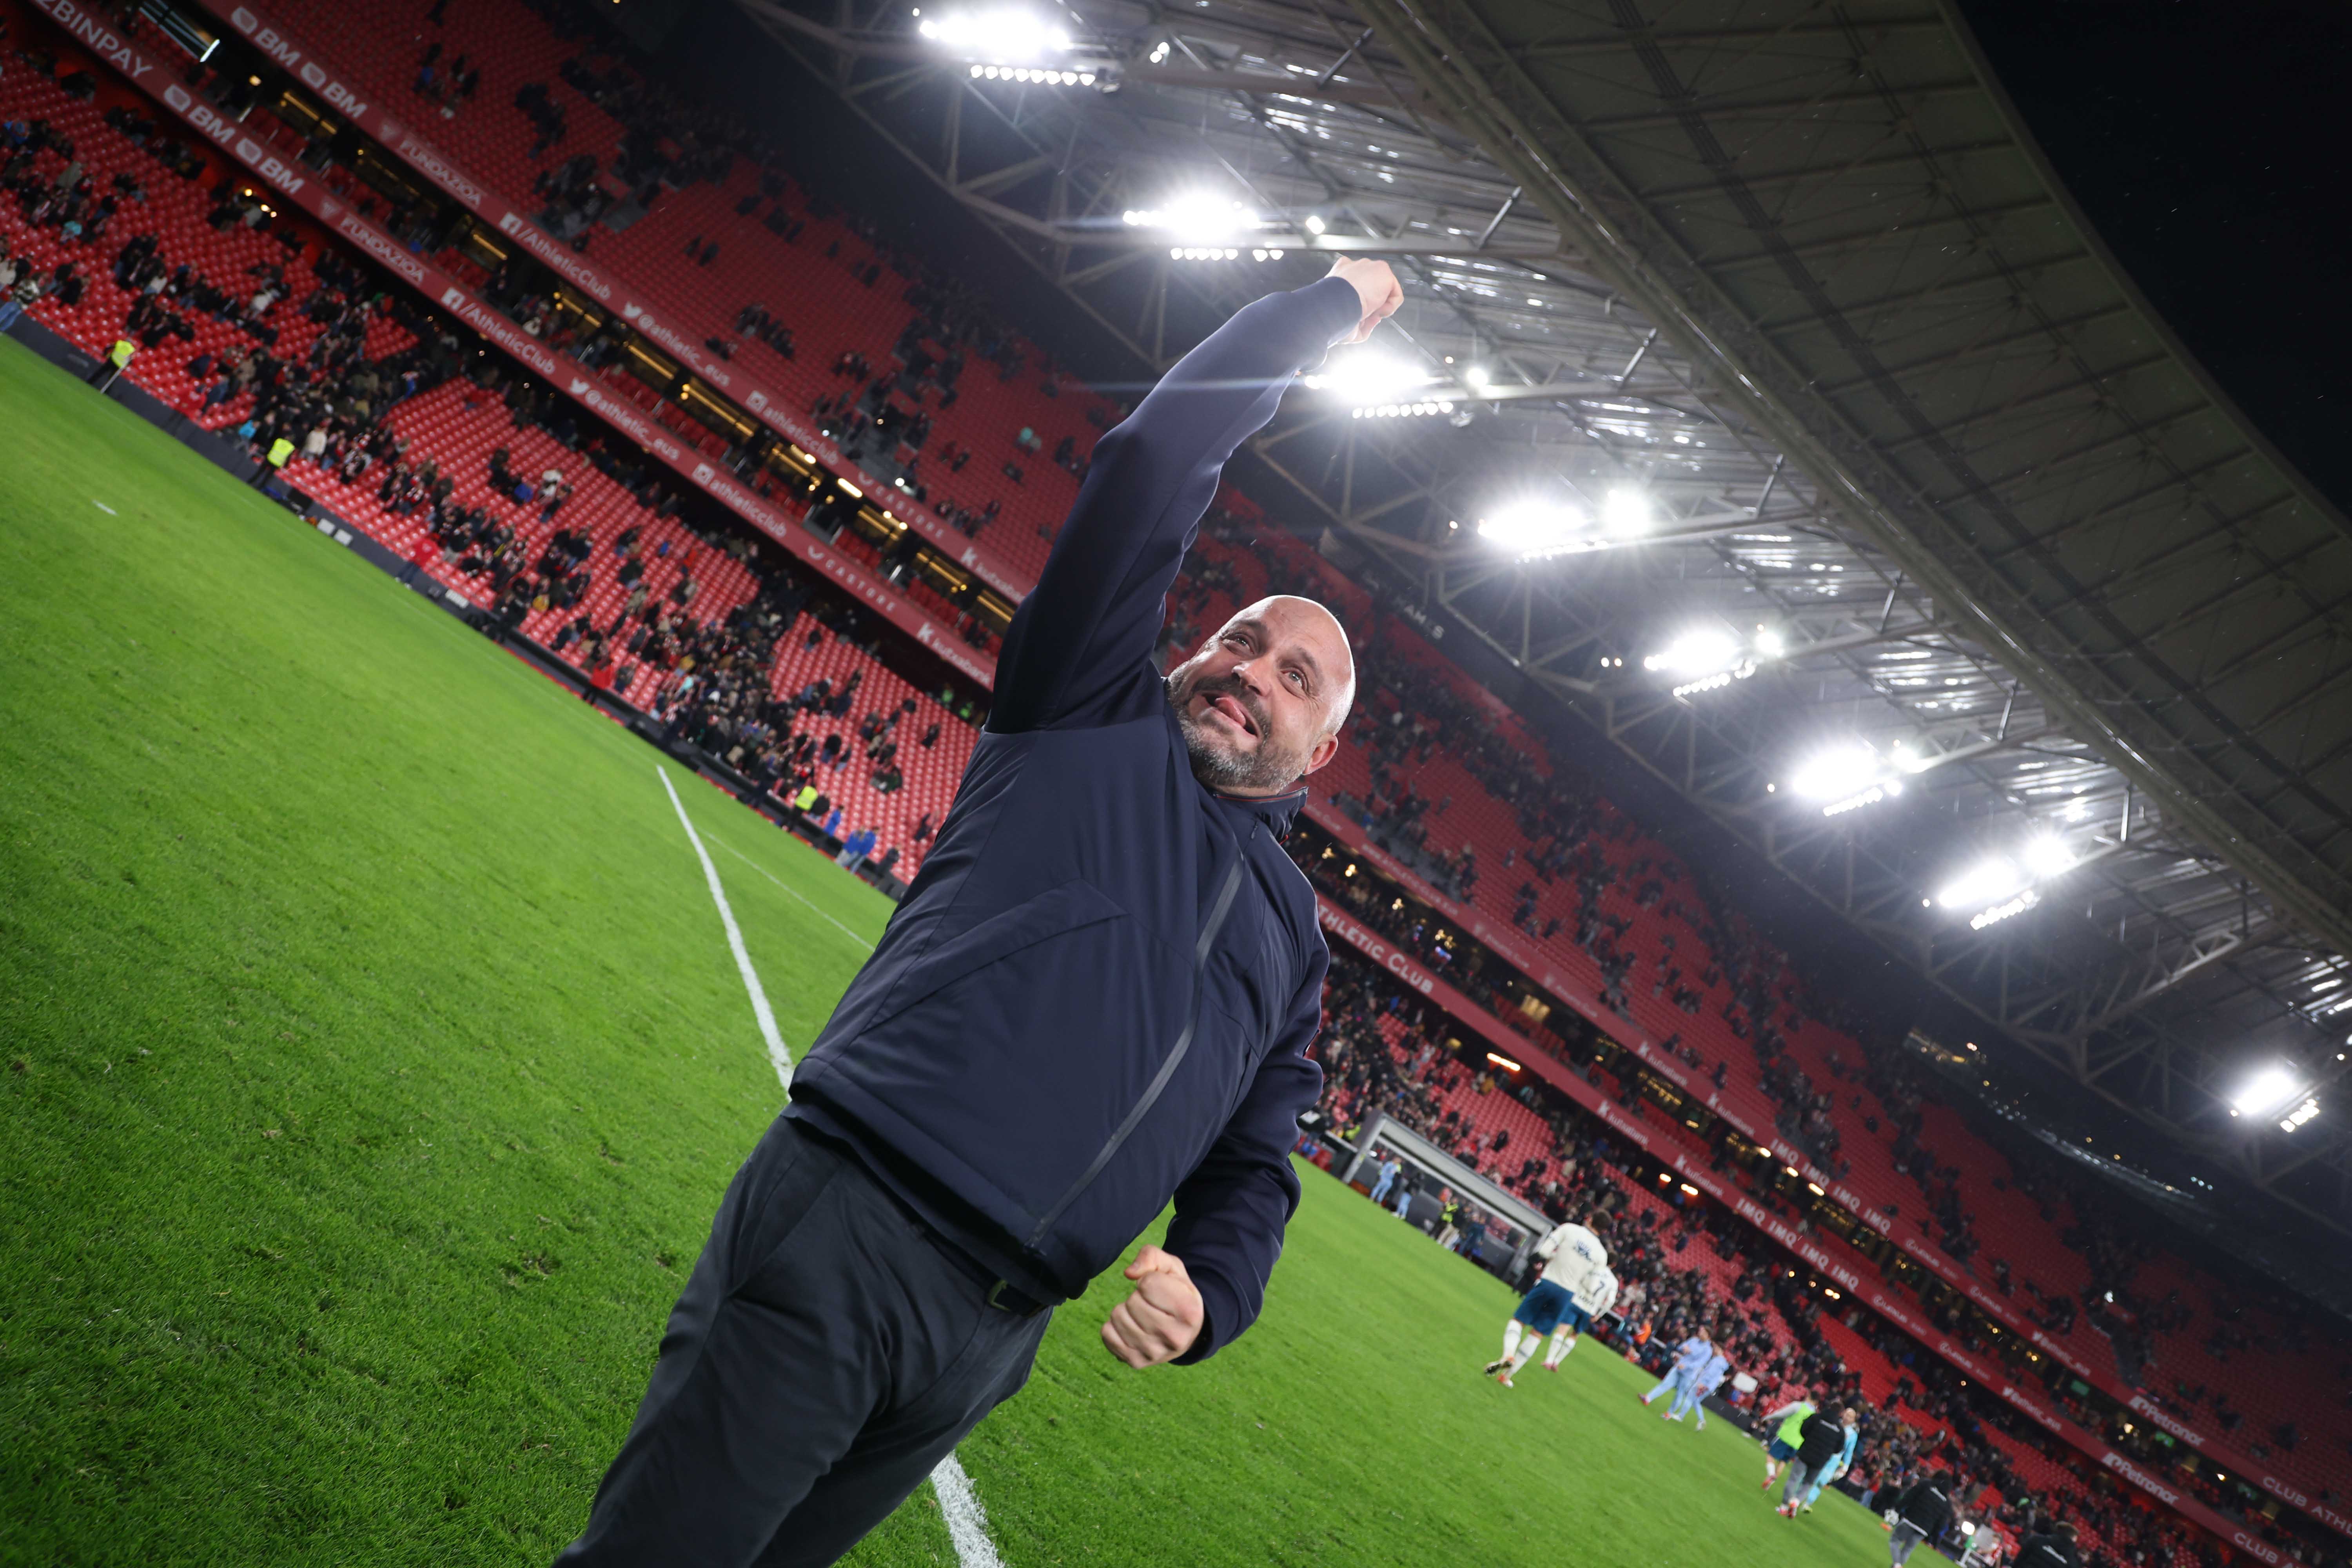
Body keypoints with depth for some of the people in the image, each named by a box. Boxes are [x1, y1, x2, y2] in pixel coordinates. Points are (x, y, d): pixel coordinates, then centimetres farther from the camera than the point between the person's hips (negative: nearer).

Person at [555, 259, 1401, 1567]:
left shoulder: (1297, 941, 21)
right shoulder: (1094, 717, 9)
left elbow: (1252, 1170, 21)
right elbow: (1156, 459, 2)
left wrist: (1209, 1291, -2)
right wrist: (1328, 307, 13)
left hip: (989, 1339, 5)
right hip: (840, 1228, -4)